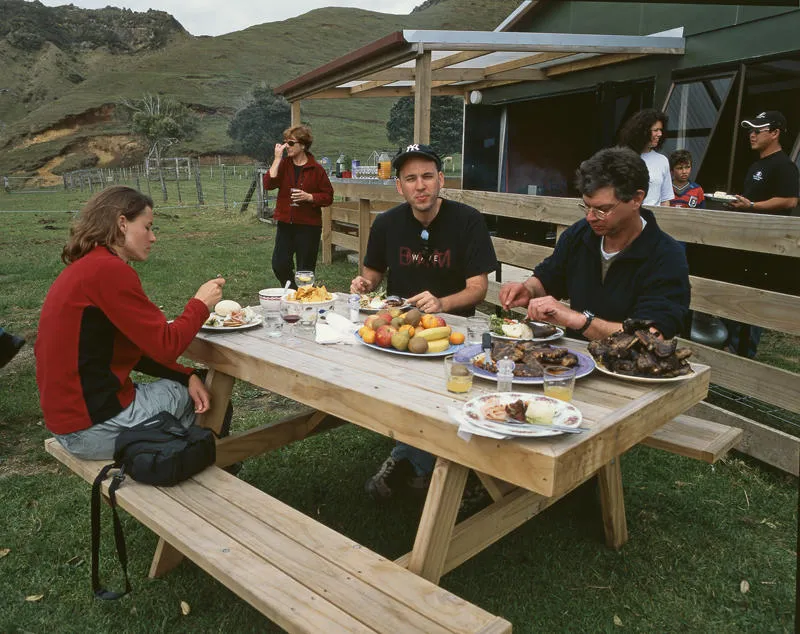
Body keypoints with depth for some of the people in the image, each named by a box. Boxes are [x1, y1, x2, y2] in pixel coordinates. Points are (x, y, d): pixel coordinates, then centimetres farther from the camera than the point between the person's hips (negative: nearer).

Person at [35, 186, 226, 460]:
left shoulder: (86, 267, 11)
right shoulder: (109, 270, -21)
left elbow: (139, 349, 11)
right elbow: (165, 347, -20)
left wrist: (187, 375, 1)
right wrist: (200, 303, -5)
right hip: (95, 426, -9)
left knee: (198, 384, 18)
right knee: (209, 394, 8)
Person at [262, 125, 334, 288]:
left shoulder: (316, 169, -3)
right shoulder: (283, 164, 6)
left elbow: (328, 196, -1)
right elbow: (269, 184, -9)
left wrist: (309, 197, -16)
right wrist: (277, 158, -11)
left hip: (308, 225, -3)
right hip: (285, 224, 4)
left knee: (305, 271, 2)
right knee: (279, 265, 1)